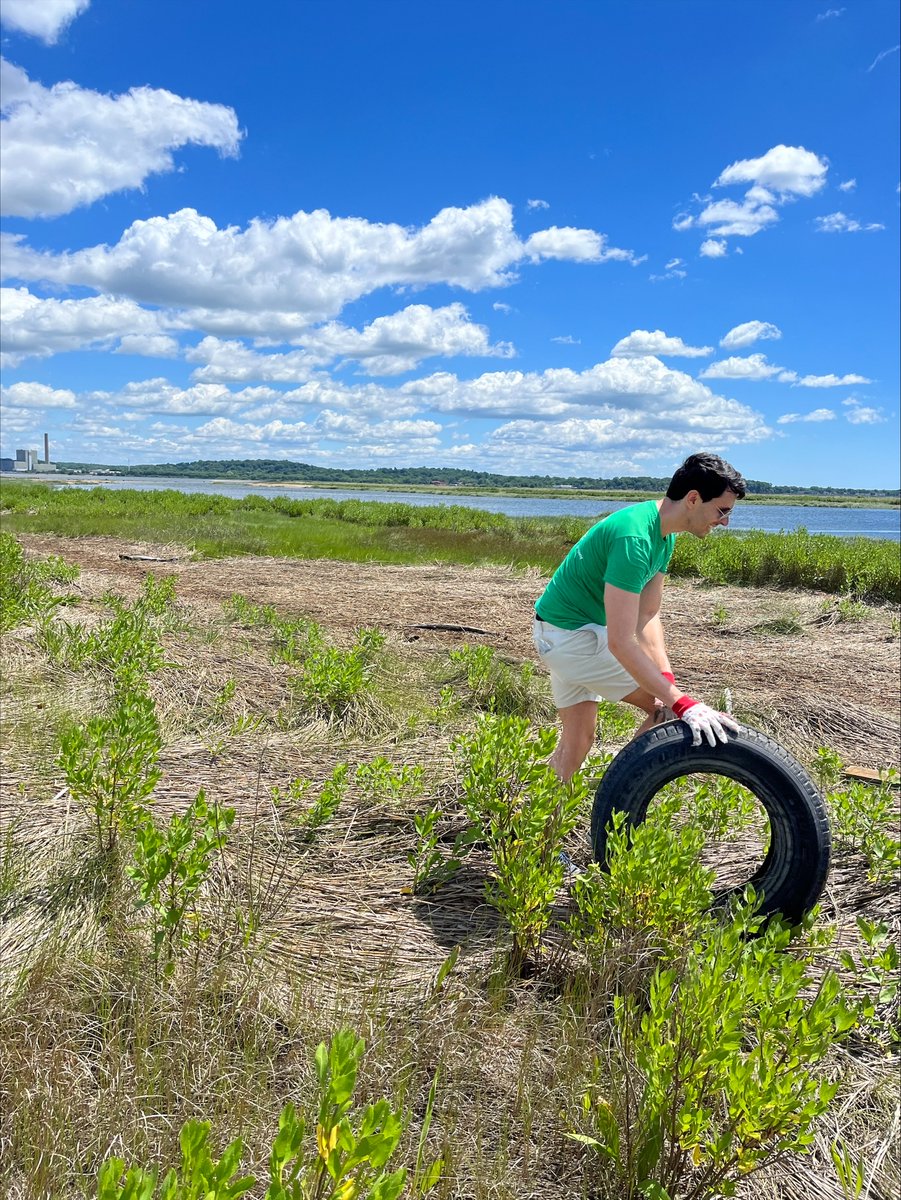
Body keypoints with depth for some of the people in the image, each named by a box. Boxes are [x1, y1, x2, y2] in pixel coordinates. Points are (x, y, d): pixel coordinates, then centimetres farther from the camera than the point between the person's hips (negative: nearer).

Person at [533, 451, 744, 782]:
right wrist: (682, 703, -32)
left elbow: (648, 616, 2)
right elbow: (621, 643, -32)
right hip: (571, 636, -10)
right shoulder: (635, 538, -29)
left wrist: (667, 678, -11)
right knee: (669, 710, -7)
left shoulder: (664, 536, 3)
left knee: (577, 741, 16)